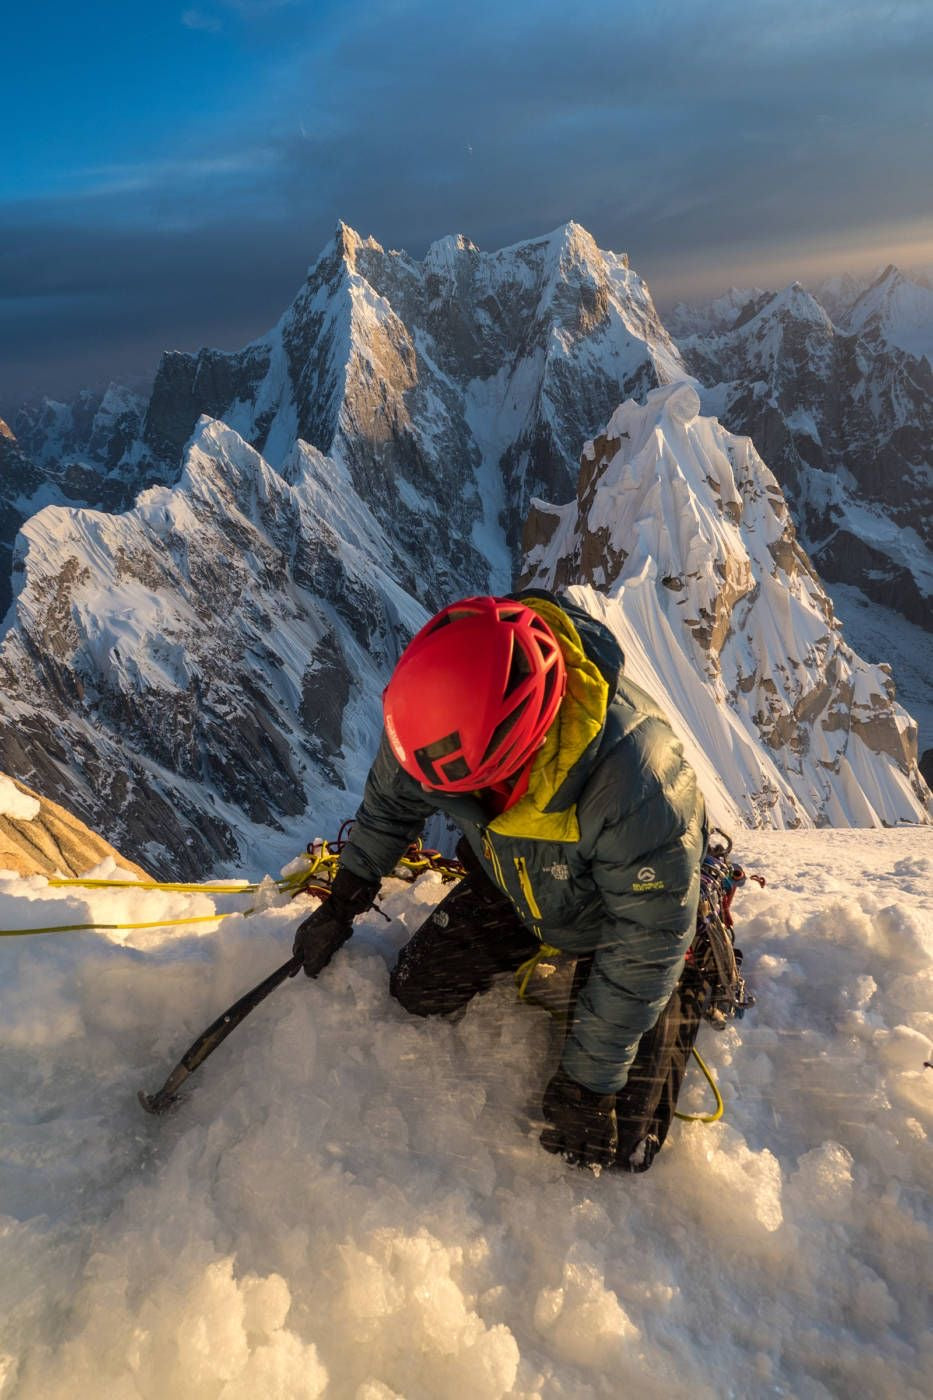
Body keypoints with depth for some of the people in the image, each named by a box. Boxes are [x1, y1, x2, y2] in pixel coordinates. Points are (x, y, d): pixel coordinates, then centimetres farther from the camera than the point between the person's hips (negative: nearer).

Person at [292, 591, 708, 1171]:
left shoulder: (637, 786, -45)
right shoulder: (444, 710, -28)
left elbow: (644, 949, -29)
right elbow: (391, 800, -4)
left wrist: (589, 1081, -19)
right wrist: (343, 902, 6)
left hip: (619, 916, -5)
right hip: (513, 885, 5)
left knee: (614, 1148, -7)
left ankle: (685, 997, 20)